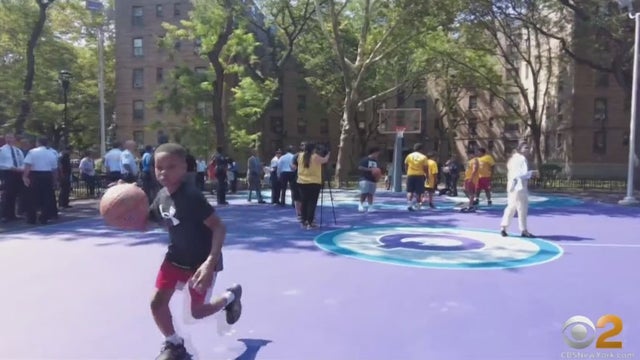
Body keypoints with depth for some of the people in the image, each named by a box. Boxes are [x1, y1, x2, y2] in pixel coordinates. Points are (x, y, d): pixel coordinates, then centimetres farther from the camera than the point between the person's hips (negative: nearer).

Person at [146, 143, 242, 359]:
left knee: (196, 312, 5)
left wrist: (210, 263, -38)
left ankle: (230, 296, 35)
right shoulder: (161, 196, -5)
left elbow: (219, 228, -30)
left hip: (201, 261, -6)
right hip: (176, 257, 6)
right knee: (157, 303, 1)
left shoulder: (191, 195, -28)